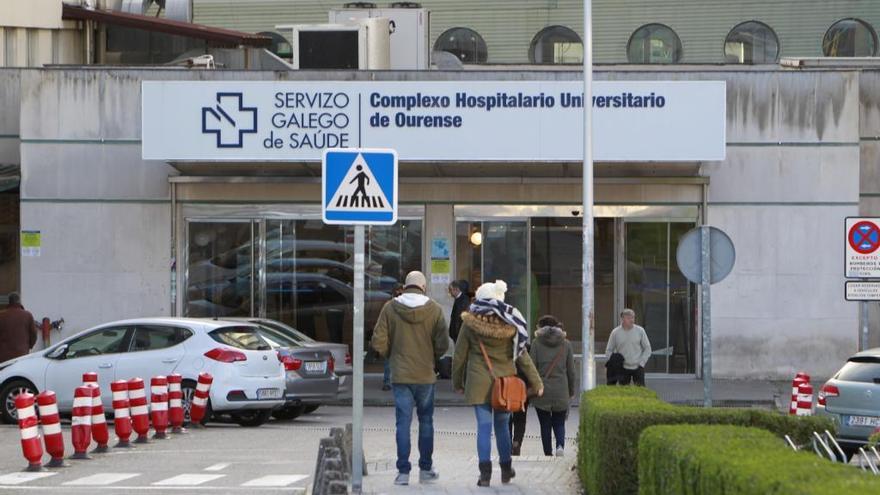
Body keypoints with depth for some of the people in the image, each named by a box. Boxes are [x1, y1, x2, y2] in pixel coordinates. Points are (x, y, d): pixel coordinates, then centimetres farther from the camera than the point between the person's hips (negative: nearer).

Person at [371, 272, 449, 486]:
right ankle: (426, 469, 17)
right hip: (426, 375, 0)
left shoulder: (390, 308, -4)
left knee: (403, 422, 2)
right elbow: (443, 344, -5)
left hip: (400, 374, 0)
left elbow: (379, 342, -5)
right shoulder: (434, 310, -4)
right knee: (426, 421, 13)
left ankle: (403, 472, -2)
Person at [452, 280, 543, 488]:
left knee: (483, 426, 0)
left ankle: (485, 472, -6)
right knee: (502, 425, 14)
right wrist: (536, 382, 7)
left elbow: (460, 355, 1)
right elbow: (522, 354, 1)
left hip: (479, 381, -2)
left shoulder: (470, 323, -4)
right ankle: (506, 469, 22)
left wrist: (457, 382, 14)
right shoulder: (509, 323, -1)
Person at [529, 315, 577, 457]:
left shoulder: (537, 343, -3)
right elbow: (572, 371, 5)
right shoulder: (566, 344, 4)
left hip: (542, 391, -2)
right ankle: (560, 445, -14)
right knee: (559, 423, 12)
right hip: (561, 392, 2)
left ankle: (548, 454, 7)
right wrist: (572, 392, 14)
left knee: (545, 424, 10)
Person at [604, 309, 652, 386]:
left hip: (637, 368, 0)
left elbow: (647, 349, 6)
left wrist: (641, 363, -4)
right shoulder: (615, 332, 0)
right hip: (623, 368, 0)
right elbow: (608, 351, 7)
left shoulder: (640, 331, 0)